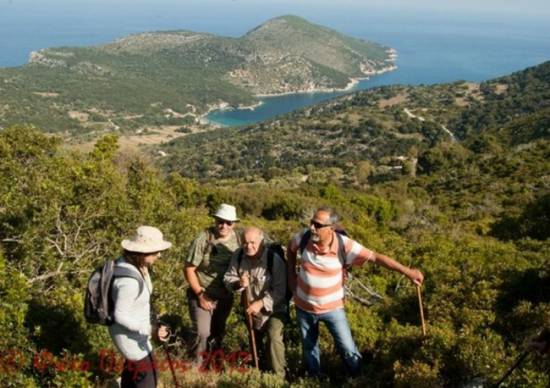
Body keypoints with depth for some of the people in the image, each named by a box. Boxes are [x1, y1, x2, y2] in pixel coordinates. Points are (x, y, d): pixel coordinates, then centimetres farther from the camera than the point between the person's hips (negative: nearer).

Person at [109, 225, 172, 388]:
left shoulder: (129, 263, -7)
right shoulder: (129, 280, -36)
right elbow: (120, 315, -28)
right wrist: (150, 330, -30)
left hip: (133, 328, 10)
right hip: (128, 333, -9)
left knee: (133, 365, 32)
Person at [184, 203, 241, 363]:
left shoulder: (238, 238, -8)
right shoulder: (203, 239, -20)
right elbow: (189, 269, -15)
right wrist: (200, 294, -15)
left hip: (225, 296, 5)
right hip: (203, 295, -4)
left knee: (218, 332, 19)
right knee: (202, 333, -13)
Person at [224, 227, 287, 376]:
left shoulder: (274, 259, -27)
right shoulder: (238, 256, -14)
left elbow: (280, 290, -26)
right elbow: (228, 278, -11)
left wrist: (261, 303, -34)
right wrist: (238, 283, -34)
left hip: (274, 308, -5)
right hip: (251, 309, 5)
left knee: (274, 337, -24)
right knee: (254, 341, 21)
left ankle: (278, 376, -7)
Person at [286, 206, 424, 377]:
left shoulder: (344, 245, -26)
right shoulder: (304, 237, -19)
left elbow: (375, 257, -24)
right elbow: (291, 248, 5)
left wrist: (407, 271, -27)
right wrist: (291, 273, 4)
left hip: (332, 308, -2)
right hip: (304, 306, 3)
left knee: (348, 349, 5)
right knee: (309, 347, 21)